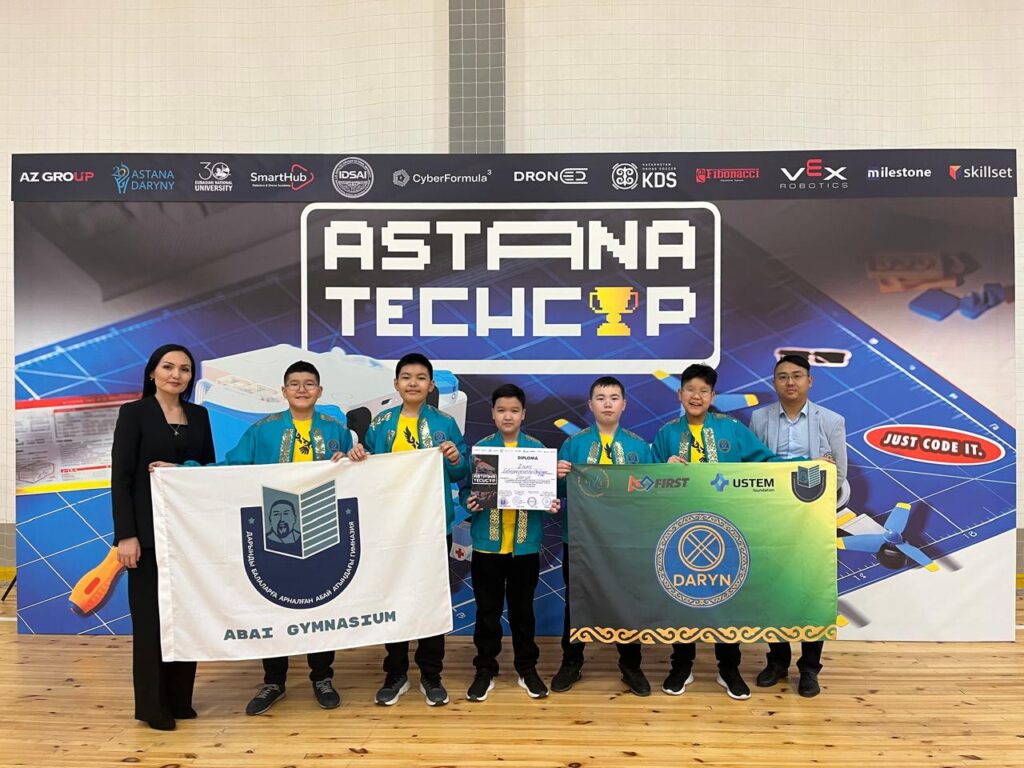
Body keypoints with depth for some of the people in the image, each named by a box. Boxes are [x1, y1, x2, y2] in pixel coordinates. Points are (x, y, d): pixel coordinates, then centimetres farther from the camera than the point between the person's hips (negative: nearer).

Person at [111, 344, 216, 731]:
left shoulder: (199, 415, 11)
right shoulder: (134, 412, -4)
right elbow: (121, 477, -9)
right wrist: (125, 535, -15)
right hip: (149, 528, -5)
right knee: (151, 615, 3)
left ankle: (180, 699, 22)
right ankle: (151, 705, 16)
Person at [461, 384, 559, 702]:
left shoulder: (538, 449, 2)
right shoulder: (479, 448, 1)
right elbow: (467, 490, 0)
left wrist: (553, 504, -16)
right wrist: (469, 503, -20)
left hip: (526, 544, 0)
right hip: (487, 543, 0)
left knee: (523, 608, 13)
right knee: (487, 610, 9)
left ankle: (527, 669, 28)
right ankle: (485, 670, 23)